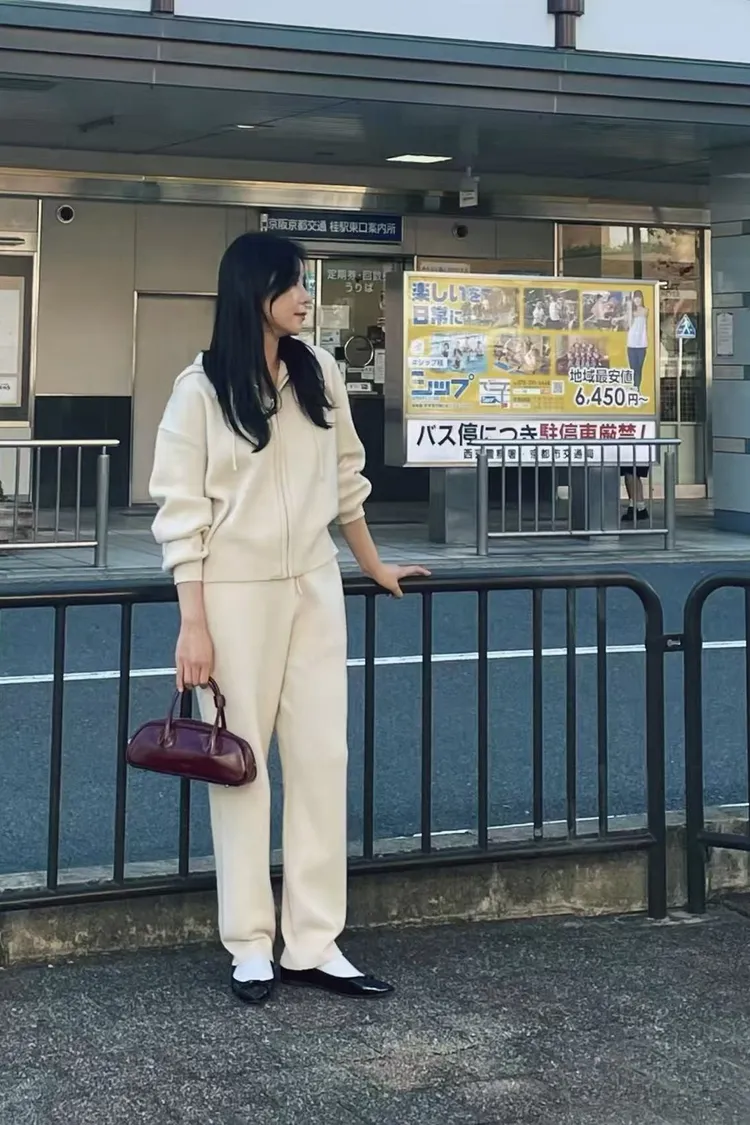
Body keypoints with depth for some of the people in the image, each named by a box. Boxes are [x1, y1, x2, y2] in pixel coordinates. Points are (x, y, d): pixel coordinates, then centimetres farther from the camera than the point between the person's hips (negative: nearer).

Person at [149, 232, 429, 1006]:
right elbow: (181, 511, -8)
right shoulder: (201, 388, -7)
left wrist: (374, 567, 23)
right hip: (235, 593, -5)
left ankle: (315, 944, 7)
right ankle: (252, 946, 9)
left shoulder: (318, 374, 6)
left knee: (322, 758, 2)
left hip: (314, 587, 5)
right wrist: (193, 622, -12)